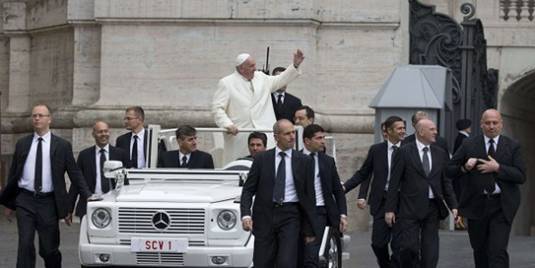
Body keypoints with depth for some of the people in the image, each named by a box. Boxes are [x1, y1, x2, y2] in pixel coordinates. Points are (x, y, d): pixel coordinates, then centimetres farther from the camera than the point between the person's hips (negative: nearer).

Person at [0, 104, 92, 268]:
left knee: (49, 249, 5)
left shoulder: (62, 146, 2)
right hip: (25, 201, 1)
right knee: (25, 245, -8)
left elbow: (75, 175, 2)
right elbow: (13, 175, 13)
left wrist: (88, 197, -7)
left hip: (48, 201, -1)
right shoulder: (22, 144, 9)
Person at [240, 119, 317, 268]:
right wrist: (246, 215, -13)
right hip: (265, 216, 1)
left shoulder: (303, 161, 4)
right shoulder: (261, 159, 5)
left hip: (290, 216, -1)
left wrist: (309, 230, 3)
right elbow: (248, 189, 3)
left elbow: (309, 196, 5)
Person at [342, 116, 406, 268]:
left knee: (398, 244, -2)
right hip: (382, 201, 1)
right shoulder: (376, 150, 4)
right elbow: (363, 174, 8)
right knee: (378, 242, 2)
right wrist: (345, 187, -3)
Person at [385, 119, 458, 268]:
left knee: (430, 252, 2)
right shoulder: (404, 152, -3)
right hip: (410, 208, -4)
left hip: (432, 207, 4)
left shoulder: (440, 154, 10)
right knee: (408, 248, -8)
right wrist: (390, 209, -7)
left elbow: (446, 182, 12)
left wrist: (453, 206, 3)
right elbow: (394, 183, -3)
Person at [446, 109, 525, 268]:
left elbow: (521, 176, -4)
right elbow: (450, 170, 5)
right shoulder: (469, 145, 5)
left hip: (502, 207, -2)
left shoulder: (512, 146, 4)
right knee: (480, 250, 13)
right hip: (476, 205, 2)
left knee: (498, 251, -13)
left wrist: (497, 168, -14)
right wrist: (464, 168, -15)